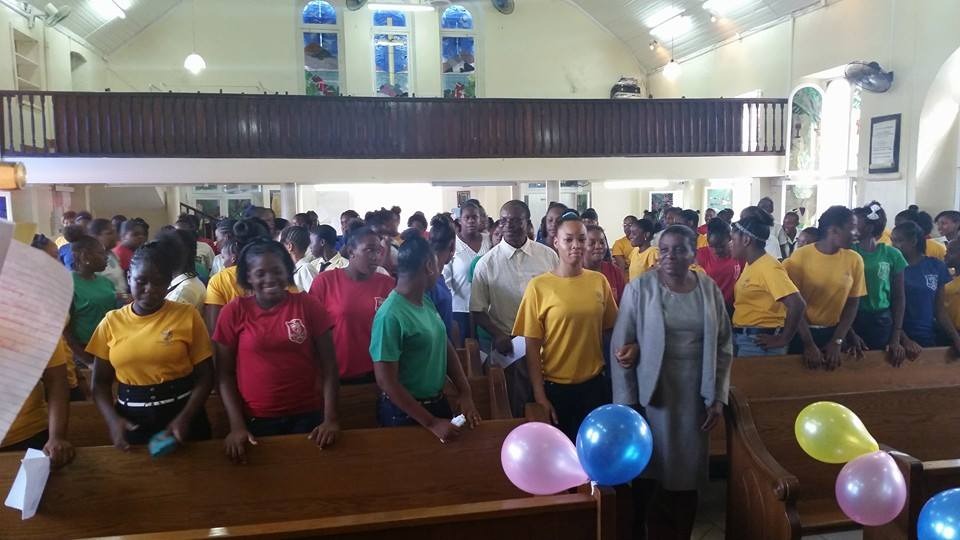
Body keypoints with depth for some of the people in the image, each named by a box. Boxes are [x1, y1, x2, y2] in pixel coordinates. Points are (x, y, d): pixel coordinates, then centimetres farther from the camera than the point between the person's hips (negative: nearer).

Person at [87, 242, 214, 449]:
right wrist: (113, 420, -11)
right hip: (130, 421, 2)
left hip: (180, 417, -2)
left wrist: (185, 418, -17)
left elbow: (205, 377, -5)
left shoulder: (187, 316, -6)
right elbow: (101, 382, 5)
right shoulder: (111, 322, 2)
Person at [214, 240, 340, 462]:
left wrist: (330, 418, -12)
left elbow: (328, 366, -4)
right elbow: (224, 373, 0)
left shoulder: (309, 305, -5)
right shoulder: (234, 311, -4)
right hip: (255, 421, 0)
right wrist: (237, 425, -9)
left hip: (307, 417, 0)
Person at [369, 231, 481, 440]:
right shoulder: (390, 316, -24)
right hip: (405, 413, -8)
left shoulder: (427, 303, 0)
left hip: (438, 402, 8)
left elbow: (447, 348, 7)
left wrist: (465, 393, -5)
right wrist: (431, 423, -22)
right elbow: (385, 381, -24)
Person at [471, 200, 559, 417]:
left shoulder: (549, 256, -1)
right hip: (508, 349, -1)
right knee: (513, 412, 10)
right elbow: (478, 310, 0)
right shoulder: (486, 263, -4)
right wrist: (498, 336, -14)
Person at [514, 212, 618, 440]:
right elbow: (532, 346, -8)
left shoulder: (599, 281, 0)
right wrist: (539, 394, -10)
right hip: (555, 387, -3)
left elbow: (610, 330, 11)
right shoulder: (539, 286, -10)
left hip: (594, 384, 3)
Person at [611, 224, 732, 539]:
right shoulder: (639, 288, -8)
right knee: (650, 473, 8)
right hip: (651, 395, -2)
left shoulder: (709, 289, 1)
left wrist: (718, 398, 1)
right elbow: (621, 348, -7)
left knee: (686, 476, 13)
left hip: (694, 397, 3)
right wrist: (625, 402, -9)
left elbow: (724, 346, 6)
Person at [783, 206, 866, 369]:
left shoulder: (854, 260, -2)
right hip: (801, 332, -2)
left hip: (834, 332, 3)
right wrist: (808, 344, -15)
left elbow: (853, 304, 1)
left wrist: (837, 342, -7)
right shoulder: (800, 256, -12)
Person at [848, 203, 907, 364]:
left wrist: (896, 339, -3)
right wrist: (850, 333, -10)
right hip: (852, 320, -1)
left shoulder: (892, 255, -1)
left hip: (882, 322, 1)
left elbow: (898, 298, 3)